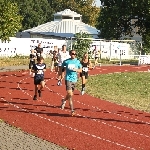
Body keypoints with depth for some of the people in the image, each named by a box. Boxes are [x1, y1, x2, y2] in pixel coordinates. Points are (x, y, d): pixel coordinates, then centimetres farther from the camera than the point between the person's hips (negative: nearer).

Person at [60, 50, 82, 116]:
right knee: (70, 94, -15)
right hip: (68, 79, -3)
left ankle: (64, 101, 49)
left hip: (74, 79, 3)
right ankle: (72, 110, -15)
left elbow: (80, 70, 7)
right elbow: (62, 68, 14)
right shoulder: (66, 61, -1)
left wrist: (76, 70, -11)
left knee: (70, 94, 16)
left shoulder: (77, 61, 3)